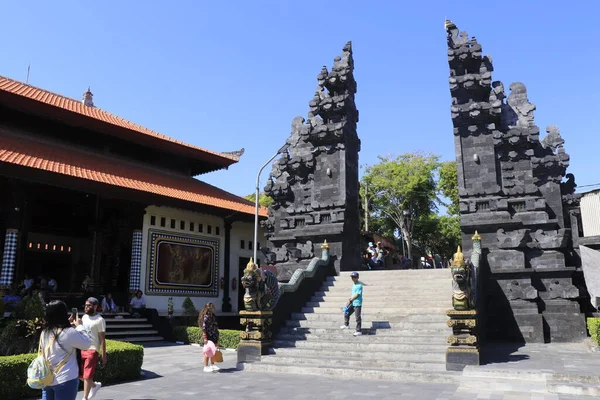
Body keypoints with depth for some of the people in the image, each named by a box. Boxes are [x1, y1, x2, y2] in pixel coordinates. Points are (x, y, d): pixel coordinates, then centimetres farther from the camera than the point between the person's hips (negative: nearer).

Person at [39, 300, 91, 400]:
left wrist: (68, 325, 16)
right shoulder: (69, 332, -17)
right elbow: (87, 344, -5)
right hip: (65, 381, -6)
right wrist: (79, 326, 4)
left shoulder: (44, 333, 3)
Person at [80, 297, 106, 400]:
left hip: (93, 350, -7)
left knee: (87, 376, -3)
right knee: (80, 374, 12)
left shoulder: (100, 320, -11)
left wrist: (103, 355, -13)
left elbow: (102, 339, -11)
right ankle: (95, 385, 36)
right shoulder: (84, 317, 10)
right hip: (82, 349, 7)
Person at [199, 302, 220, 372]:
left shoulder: (213, 316, 11)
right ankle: (206, 367, 8)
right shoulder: (206, 317, -15)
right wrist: (205, 338, -23)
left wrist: (217, 338, 19)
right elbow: (203, 327, -19)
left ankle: (212, 365, 25)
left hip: (214, 337, 8)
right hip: (208, 337, -8)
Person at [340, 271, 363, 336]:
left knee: (357, 317, -3)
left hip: (357, 304, -10)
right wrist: (350, 298, 2)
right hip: (352, 303, 10)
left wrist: (350, 299, -10)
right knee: (346, 313, 21)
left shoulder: (359, 286, -18)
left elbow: (356, 295, -20)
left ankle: (359, 331, 6)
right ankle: (346, 325, 41)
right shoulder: (354, 285, 12)